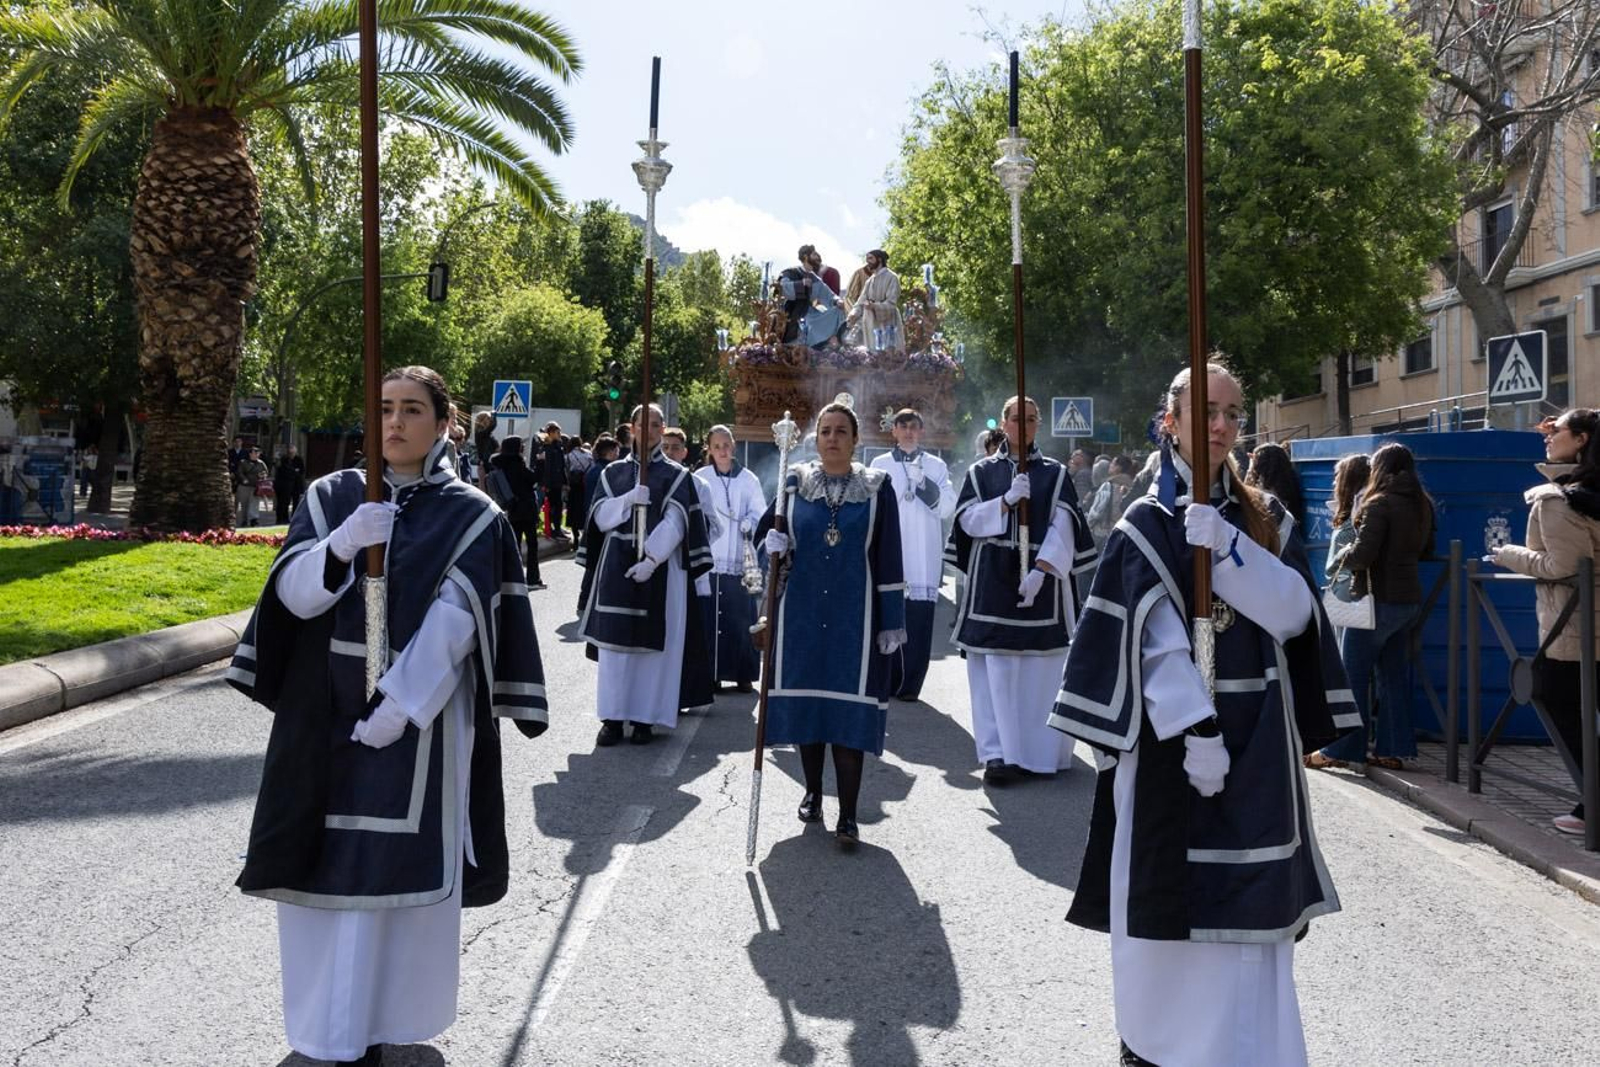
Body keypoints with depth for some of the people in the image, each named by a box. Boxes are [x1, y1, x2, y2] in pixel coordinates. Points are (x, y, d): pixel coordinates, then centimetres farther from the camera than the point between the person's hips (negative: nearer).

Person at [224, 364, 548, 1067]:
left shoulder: (471, 516, -1)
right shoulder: (331, 496, 7)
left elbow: (456, 619, -10)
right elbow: (293, 594, -2)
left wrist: (400, 702, -19)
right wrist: (341, 546, -22)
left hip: (417, 716, -3)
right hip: (324, 711, 3)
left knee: (395, 867, 0)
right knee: (322, 862, 7)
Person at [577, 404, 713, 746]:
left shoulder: (676, 475, 5)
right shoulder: (614, 472, 12)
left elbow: (674, 522, -5)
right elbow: (600, 517, 4)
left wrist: (651, 559, -18)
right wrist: (629, 499, -14)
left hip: (659, 566, -2)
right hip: (617, 564, 2)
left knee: (652, 641, -2)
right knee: (615, 641, 0)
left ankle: (644, 717, 4)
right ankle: (612, 717, 5)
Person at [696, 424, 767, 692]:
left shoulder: (748, 479, 6)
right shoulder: (699, 478, 5)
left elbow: (760, 512, 7)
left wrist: (749, 523, -12)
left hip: (739, 559, 0)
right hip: (707, 558, 0)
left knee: (741, 617, 0)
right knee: (709, 617, -3)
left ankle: (744, 674, 9)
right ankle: (711, 671, 6)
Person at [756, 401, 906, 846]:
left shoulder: (877, 488, 0)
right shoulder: (794, 483, 5)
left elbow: (888, 559, 0)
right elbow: (764, 529, 15)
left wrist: (892, 622, -3)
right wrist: (772, 543, -9)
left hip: (854, 616, -2)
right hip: (802, 612, 2)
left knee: (850, 711, -5)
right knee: (804, 703, 8)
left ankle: (848, 815, 0)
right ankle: (812, 792, 27)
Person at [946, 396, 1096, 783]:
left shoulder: (1055, 474, 9)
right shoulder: (981, 471, 11)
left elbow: (1062, 527, -2)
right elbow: (968, 520, 1)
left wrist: (1041, 569, -16)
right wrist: (1007, 500, -13)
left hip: (1042, 579, 0)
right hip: (993, 582, 0)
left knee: (1041, 668, 0)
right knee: (996, 669, -3)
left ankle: (1040, 749, 11)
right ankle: (997, 752, 0)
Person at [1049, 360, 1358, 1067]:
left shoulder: (1266, 519, 9)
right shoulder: (1145, 525, -2)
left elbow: (1293, 614, -6)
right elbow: (1156, 641, -10)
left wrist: (1225, 545, -19)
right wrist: (1195, 729, -19)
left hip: (1256, 740, 3)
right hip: (1171, 735, -3)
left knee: (1251, 908, 6)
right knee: (1168, 901, 3)